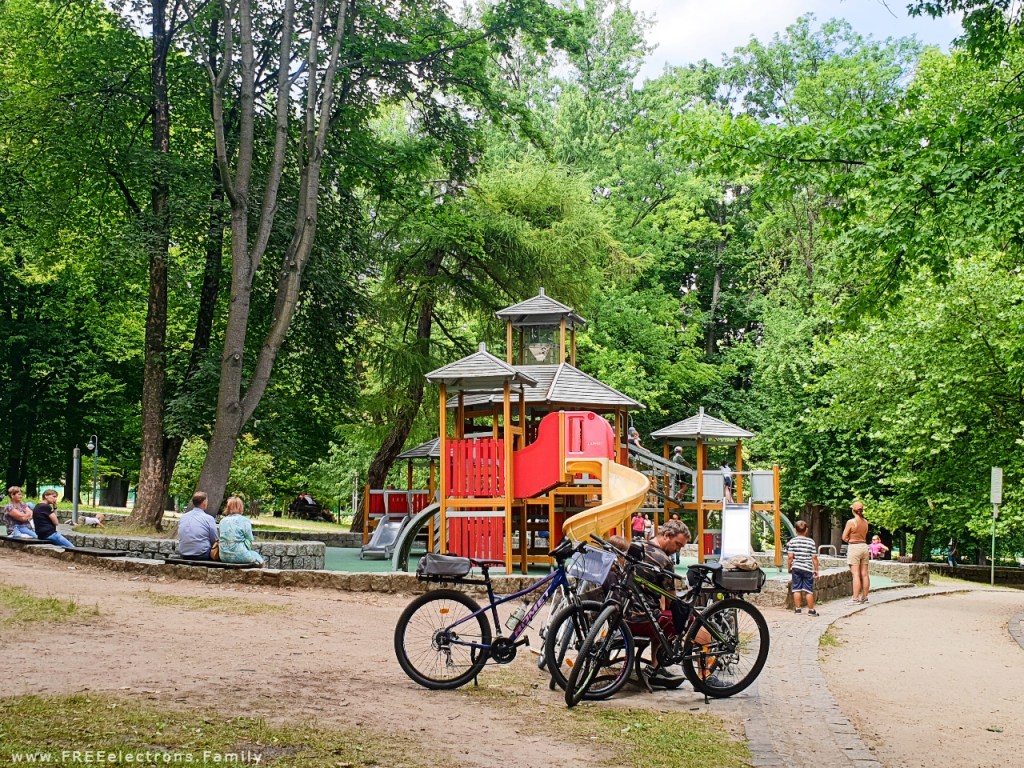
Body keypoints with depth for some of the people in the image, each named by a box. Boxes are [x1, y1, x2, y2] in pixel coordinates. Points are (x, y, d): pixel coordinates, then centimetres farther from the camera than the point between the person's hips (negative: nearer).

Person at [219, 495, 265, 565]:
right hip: (239, 556, -5)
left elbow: (222, 539, 14)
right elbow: (249, 540, -6)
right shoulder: (245, 520, -8)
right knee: (259, 558, 22)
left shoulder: (222, 521, 7)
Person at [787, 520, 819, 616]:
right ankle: (811, 610, 7)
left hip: (796, 568, 1)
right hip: (808, 568, 0)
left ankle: (798, 609, 9)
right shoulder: (811, 541, -1)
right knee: (809, 590, 3)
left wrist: (789, 568, 7)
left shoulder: (792, 541, -2)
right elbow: (814, 557, -1)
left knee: (797, 589, 7)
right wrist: (816, 570, 6)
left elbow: (790, 557, -5)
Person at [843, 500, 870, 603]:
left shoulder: (850, 522, -12)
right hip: (864, 546, 6)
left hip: (854, 548, -6)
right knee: (865, 574, 10)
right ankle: (864, 597, 15)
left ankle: (856, 598, -9)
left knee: (856, 574, -7)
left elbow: (844, 537, -8)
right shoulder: (865, 522, 5)